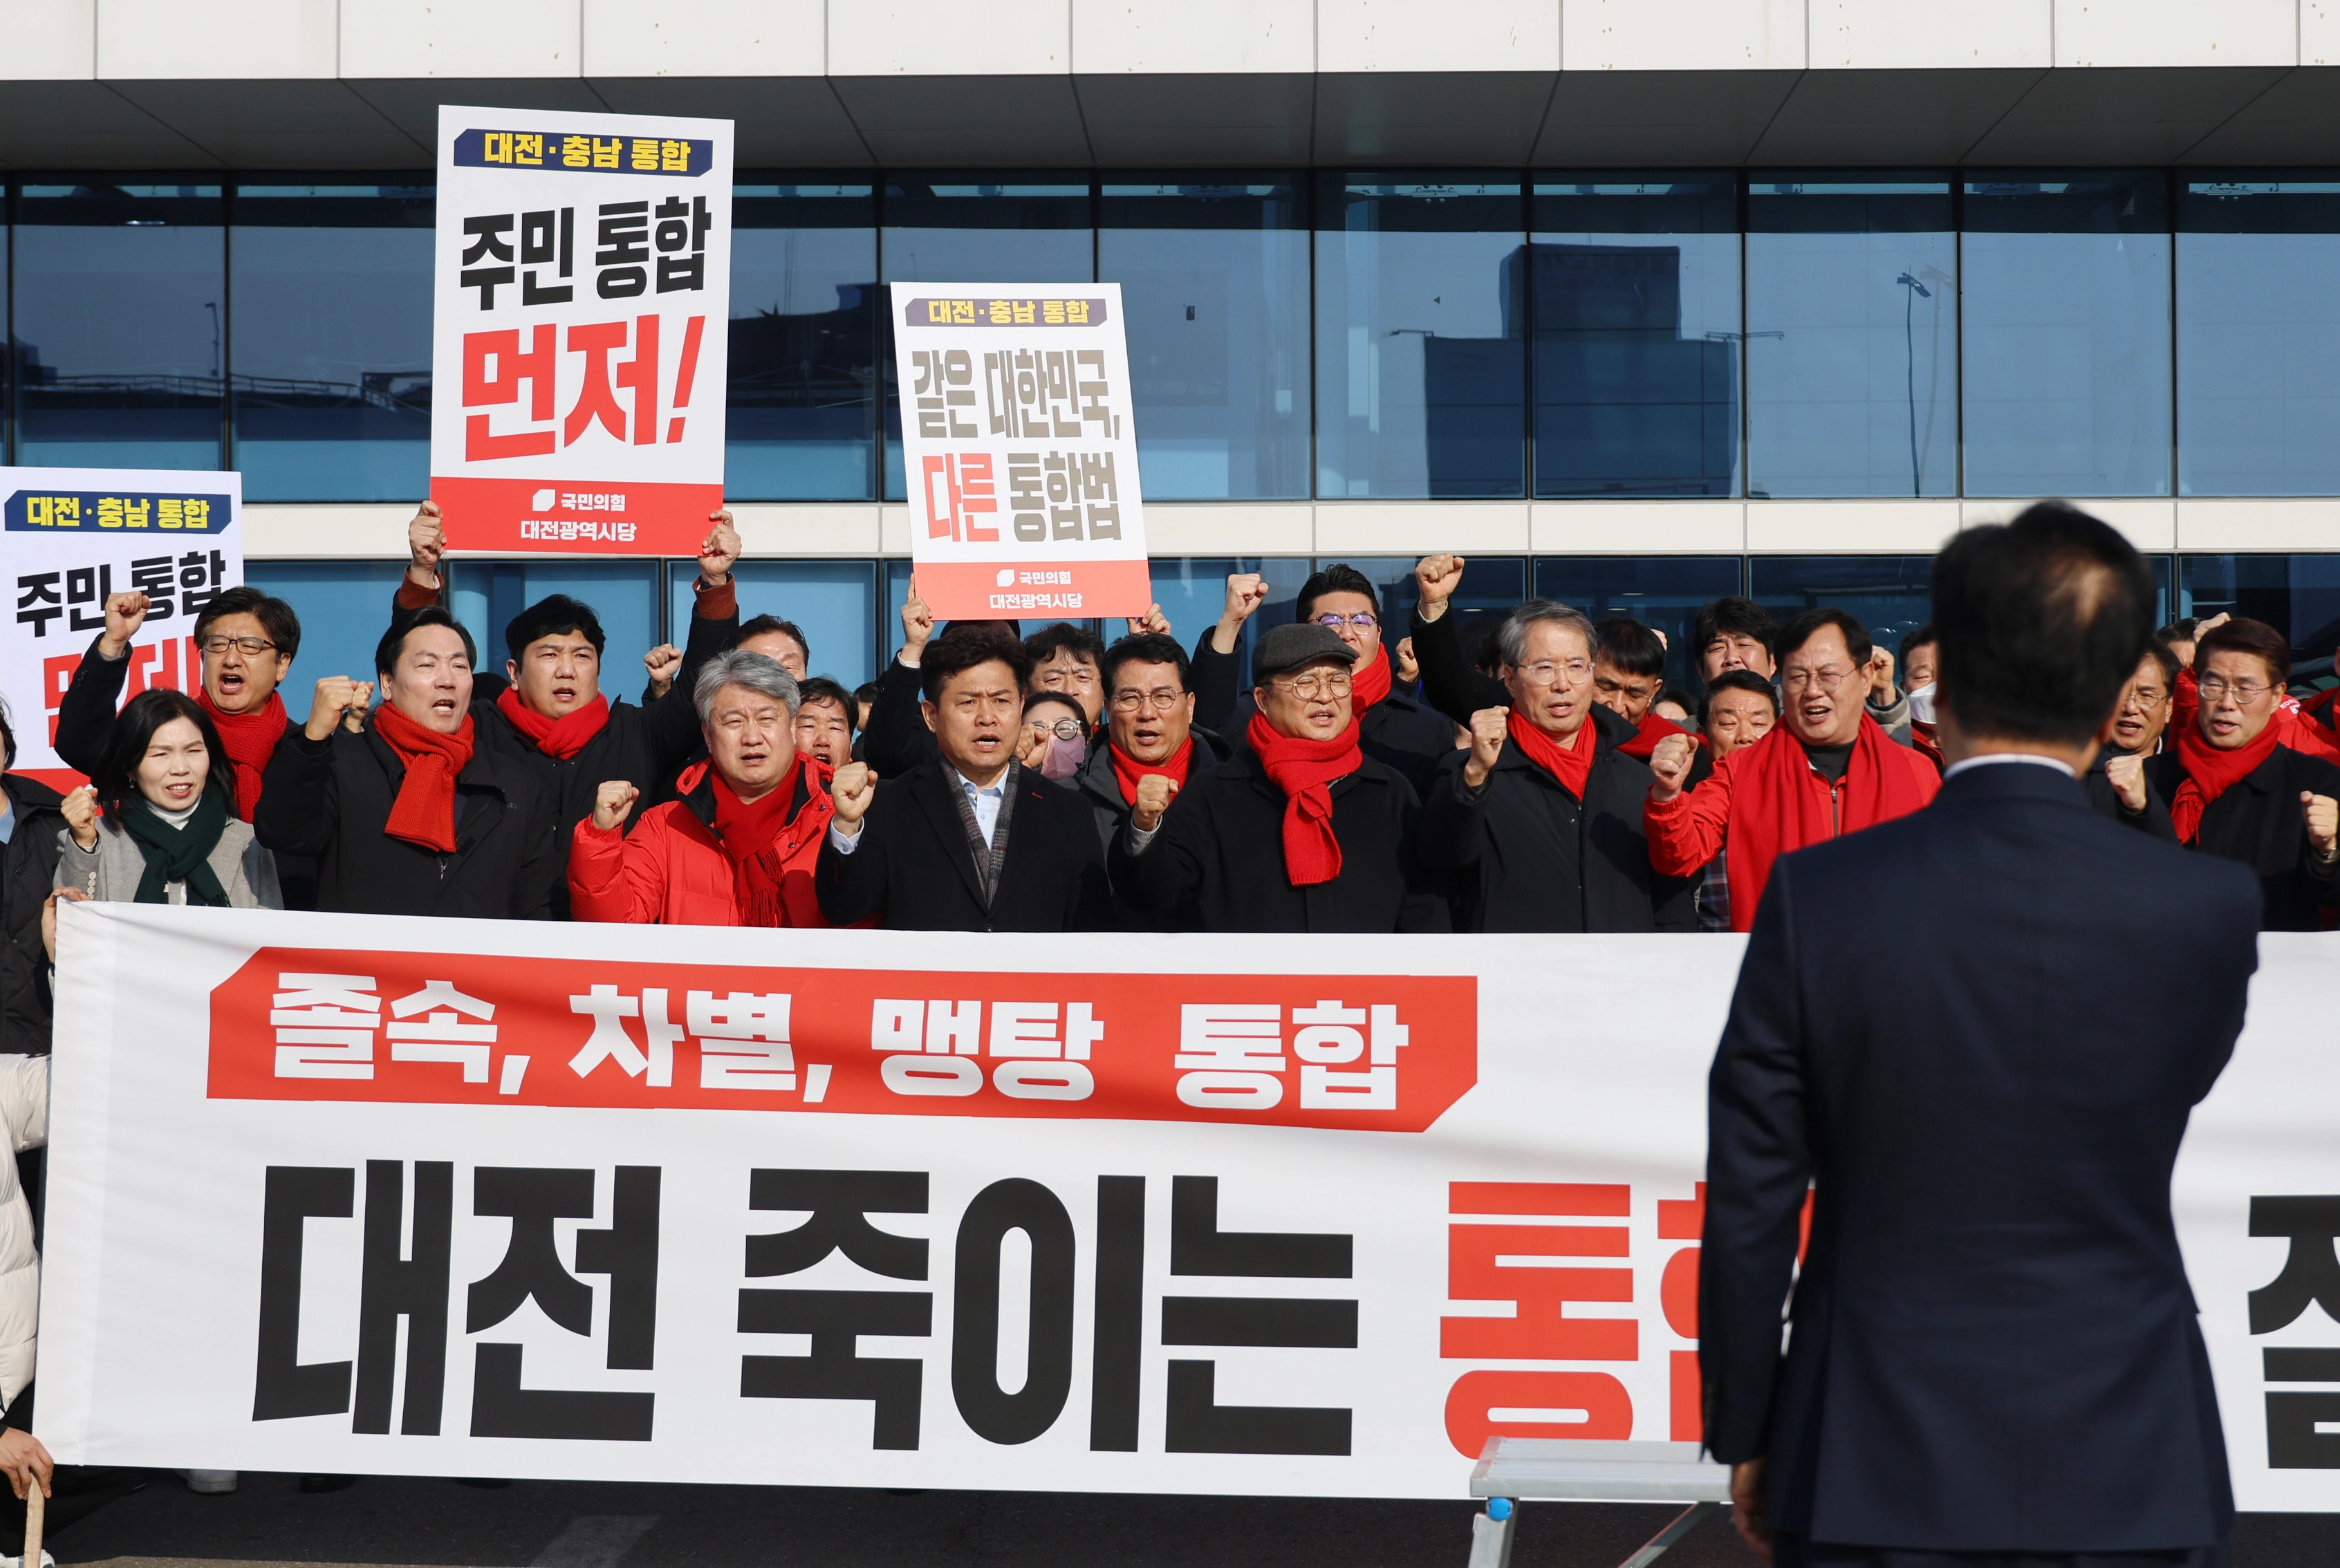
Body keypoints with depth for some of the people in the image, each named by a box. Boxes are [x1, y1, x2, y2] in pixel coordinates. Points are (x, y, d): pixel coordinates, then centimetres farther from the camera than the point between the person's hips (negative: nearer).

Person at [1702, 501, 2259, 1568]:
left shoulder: (1819, 899, -11)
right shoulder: (2208, 911, -8)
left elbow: (1749, 1205, -5)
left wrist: (1745, 1437, 8)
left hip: (1878, 1479, -1)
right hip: (2130, 1479, 1)